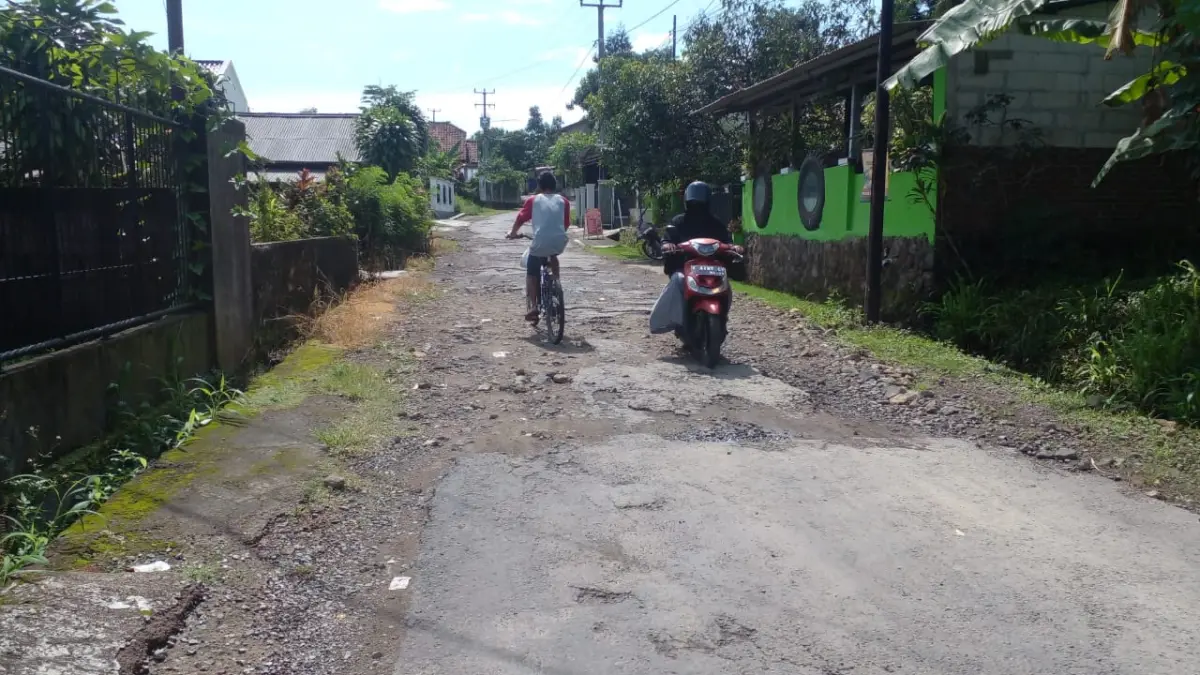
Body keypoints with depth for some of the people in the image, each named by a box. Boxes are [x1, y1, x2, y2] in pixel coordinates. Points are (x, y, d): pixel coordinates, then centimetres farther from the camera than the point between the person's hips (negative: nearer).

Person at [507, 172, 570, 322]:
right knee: (553, 256, 36)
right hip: (559, 243, 2)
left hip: (540, 243, -2)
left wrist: (513, 233, 32)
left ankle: (532, 307, 1)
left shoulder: (533, 200, 11)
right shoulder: (563, 201, 15)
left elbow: (520, 219, 14)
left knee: (532, 273, 14)